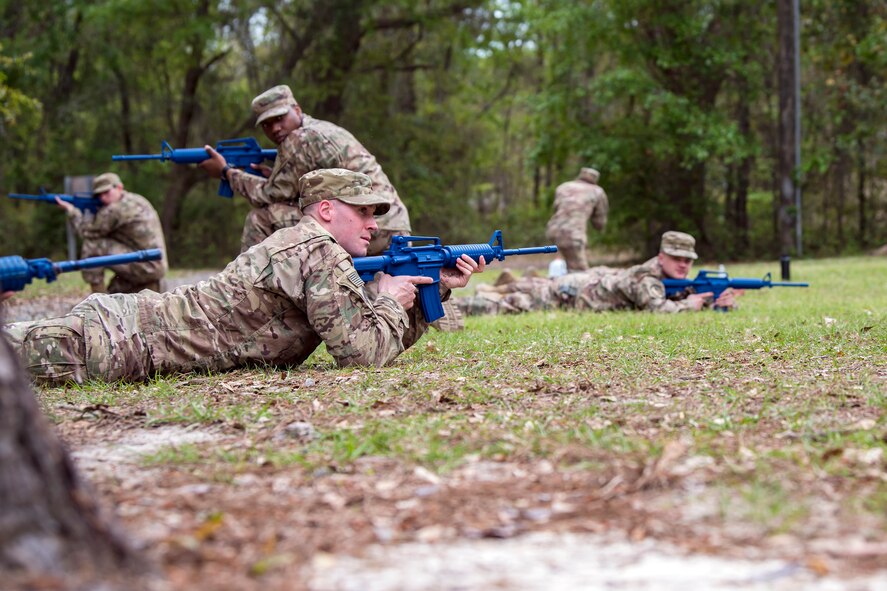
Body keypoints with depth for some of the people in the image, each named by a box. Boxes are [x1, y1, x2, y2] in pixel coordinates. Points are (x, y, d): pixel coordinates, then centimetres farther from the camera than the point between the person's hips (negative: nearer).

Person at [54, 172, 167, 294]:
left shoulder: (118, 209, -16)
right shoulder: (136, 201, 15)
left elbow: (86, 232, -8)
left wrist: (71, 209, 6)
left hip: (145, 266, -10)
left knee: (91, 246, -12)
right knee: (114, 291, 27)